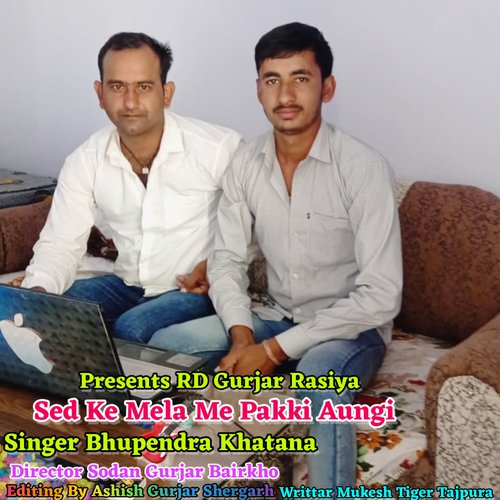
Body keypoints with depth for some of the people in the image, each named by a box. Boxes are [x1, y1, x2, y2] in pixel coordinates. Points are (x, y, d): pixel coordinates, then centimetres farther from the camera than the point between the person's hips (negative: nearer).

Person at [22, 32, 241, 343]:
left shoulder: (218, 148, -18)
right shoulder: (85, 162, -6)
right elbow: (61, 243, -4)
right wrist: (37, 291, -24)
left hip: (197, 289, -4)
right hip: (127, 285, 4)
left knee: (131, 329, -29)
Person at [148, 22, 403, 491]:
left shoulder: (363, 168, -20)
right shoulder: (245, 163, -3)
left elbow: (381, 296, -23)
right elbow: (226, 260, 2)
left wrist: (276, 348, -24)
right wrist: (242, 334, -18)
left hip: (351, 327, -5)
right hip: (275, 316, 5)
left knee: (319, 373, -39)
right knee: (164, 344, -10)